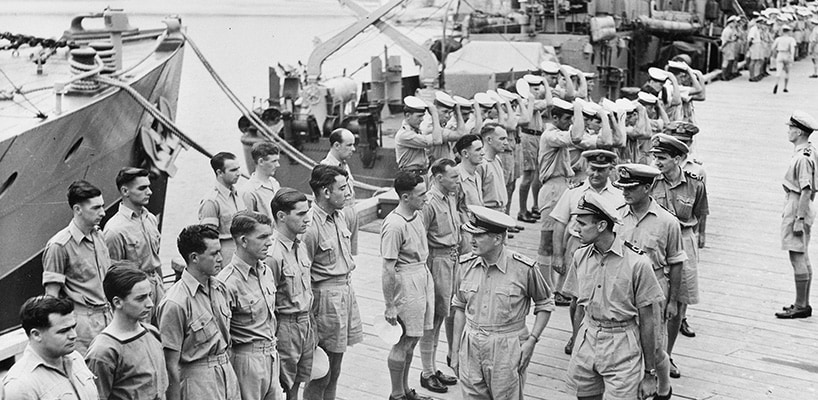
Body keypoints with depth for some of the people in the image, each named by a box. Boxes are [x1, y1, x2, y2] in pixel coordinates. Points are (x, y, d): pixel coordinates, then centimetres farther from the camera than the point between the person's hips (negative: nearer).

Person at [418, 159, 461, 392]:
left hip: (455, 256, 8)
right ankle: (428, 373, 7)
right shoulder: (429, 203, -20)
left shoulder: (452, 196, 8)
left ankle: (454, 355, 39)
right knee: (435, 316, -2)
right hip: (439, 260, -8)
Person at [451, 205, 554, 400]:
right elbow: (460, 308, 10)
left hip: (507, 349, -3)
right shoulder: (465, 265, 0)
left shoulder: (524, 268, -11)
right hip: (471, 347, 3)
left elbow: (545, 304, 2)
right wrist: (455, 351, 11)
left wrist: (532, 340, -8)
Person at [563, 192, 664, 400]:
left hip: (622, 344, -5)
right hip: (587, 341, 5)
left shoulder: (636, 262, -14)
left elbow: (647, 322, -9)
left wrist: (649, 373, -6)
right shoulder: (581, 256, 2)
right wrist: (576, 351, 14)